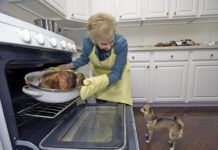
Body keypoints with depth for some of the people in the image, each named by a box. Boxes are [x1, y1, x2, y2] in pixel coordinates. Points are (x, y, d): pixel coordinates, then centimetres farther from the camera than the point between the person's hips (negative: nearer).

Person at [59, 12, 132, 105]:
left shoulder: (121, 43, -33)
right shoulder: (87, 41, -25)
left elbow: (116, 73, -29)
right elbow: (84, 59, -2)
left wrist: (98, 82, -46)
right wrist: (70, 66, -18)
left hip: (118, 76, -2)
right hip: (99, 74, 2)